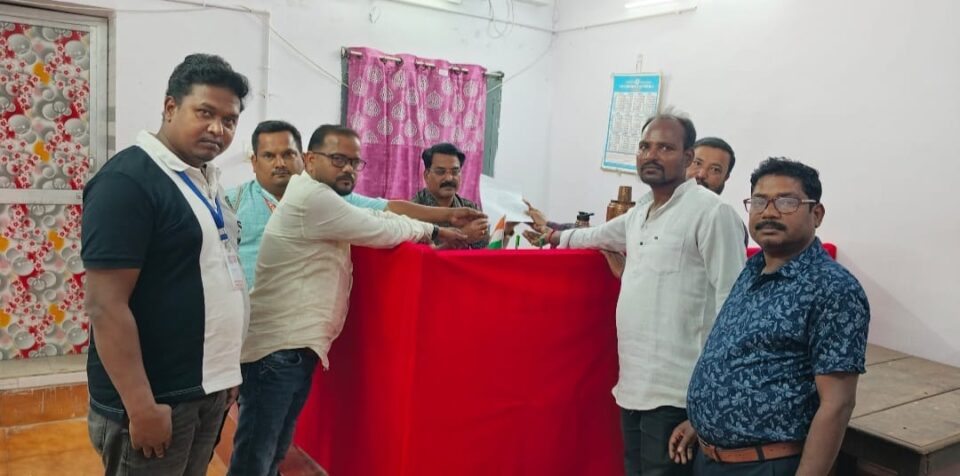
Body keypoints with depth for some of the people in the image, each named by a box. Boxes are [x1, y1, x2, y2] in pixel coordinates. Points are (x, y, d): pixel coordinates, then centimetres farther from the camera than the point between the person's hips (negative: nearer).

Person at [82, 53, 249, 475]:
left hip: (208, 389, 8)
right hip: (157, 398, -8)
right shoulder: (128, 180, -18)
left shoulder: (207, 180, 9)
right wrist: (142, 407, -22)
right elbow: (106, 305, -21)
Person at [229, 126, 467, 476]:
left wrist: (441, 223, 8)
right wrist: (430, 231, 5)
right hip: (277, 347, -10)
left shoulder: (320, 198, 16)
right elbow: (382, 231, -12)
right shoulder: (312, 197, -16)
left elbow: (376, 216, 17)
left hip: (293, 345, 10)